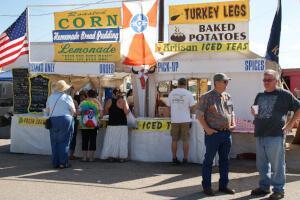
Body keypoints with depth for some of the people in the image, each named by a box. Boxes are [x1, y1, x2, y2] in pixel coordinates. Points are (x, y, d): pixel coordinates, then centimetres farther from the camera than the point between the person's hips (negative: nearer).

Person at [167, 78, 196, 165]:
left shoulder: (172, 93, 5)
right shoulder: (188, 93, -4)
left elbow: (168, 105, 8)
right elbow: (192, 106, -7)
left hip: (174, 119, 3)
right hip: (185, 120, -2)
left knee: (174, 140, 8)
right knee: (185, 140, 5)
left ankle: (174, 158, 12)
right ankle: (185, 159, 7)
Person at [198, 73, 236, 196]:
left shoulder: (228, 97, 13)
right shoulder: (206, 97, -7)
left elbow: (231, 112, 23)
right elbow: (200, 115, -8)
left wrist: (233, 124, 6)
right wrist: (206, 129, -17)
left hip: (227, 133, 6)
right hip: (213, 133, -6)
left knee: (224, 160, 12)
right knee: (209, 160, 2)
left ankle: (223, 185, 24)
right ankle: (206, 186, 12)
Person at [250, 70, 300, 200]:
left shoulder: (284, 95, -3)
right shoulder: (259, 96, 14)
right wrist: (254, 113, 2)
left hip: (275, 135, -6)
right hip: (260, 135, 6)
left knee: (277, 165, 0)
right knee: (262, 164, 14)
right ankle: (264, 186, 27)